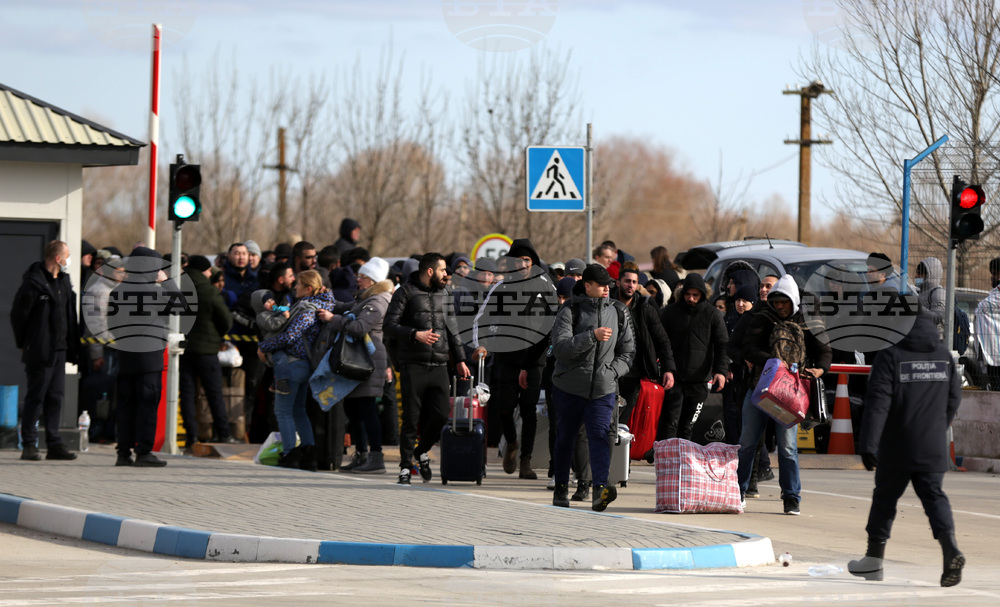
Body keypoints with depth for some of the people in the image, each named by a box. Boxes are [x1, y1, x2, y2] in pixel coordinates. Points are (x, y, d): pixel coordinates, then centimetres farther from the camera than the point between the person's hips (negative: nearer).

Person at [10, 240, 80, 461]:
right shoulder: (34, 282, -12)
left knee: (56, 396, 8)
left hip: (59, 350, 8)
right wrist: (24, 343, -4)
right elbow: (18, 314, -9)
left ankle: (54, 444, 11)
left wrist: (72, 346, 11)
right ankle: (29, 445, 0)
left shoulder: (63, 281, 13)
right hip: (40, 352, -8)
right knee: (36, 397, -4)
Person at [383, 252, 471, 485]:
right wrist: (415, 334, -19)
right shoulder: (406, 293, -1)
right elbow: (389, 326, -6)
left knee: (440, 416, -3)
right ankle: (405, 466, 6)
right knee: (411, 418, -3)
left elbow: (452, 329, 24)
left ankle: (422, 452, 22)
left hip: (439, 366, 5)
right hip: (413, 365, -5)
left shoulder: (443, 294, 17)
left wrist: (460, 359, 19)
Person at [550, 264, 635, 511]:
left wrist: (612, 371, -3)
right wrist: (592, 336, -28)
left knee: (600, 435, -14)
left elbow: (628, 351, 13)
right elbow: (560, 347, -20)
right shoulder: (570, 312, -7)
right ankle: (561, 490, 25)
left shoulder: (618, 312, 5)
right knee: (565, 438, 9)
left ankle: (600, 491, -26)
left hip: (603, 389, 1)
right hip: (569, 387, -1)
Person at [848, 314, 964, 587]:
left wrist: (868, 444, -15)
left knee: (885, 497, 11)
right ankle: (951, 549, -20)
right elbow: (954, 399, 15)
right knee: (934, 496, 4)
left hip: (897, 451, -3)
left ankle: (874, 559, 20)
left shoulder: (890, 357, -9)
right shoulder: (945, 357, 6)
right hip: (933, 449, 3)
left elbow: (877, 403, -14)